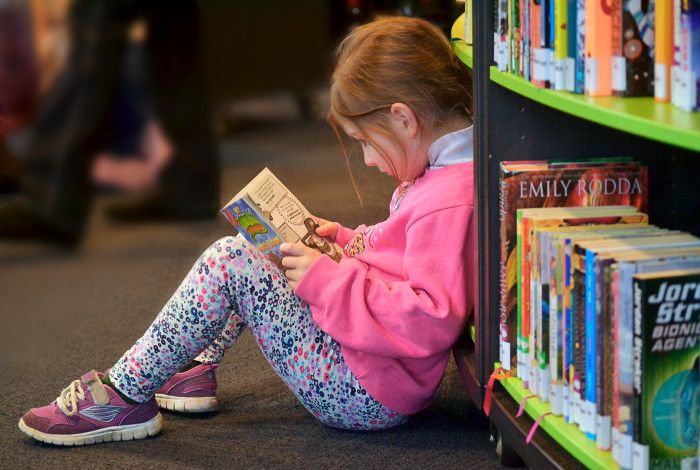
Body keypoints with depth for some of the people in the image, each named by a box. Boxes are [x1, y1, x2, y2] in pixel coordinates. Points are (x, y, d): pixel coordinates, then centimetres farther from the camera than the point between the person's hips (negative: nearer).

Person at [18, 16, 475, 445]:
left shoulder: (450, 202, -25)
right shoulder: (444, 175, 8)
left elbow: (431, 322, -32)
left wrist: (328, 279, -25)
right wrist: (344, 241, 10)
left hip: (367, 395, -11)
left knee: (229, 262, -15)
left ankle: (124, 396, -7)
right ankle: (198, 367, 19)